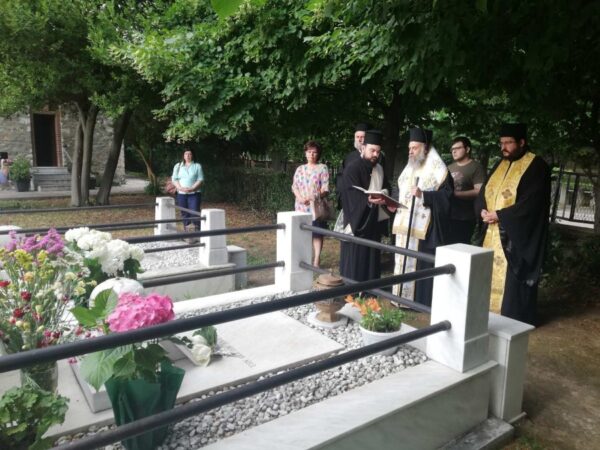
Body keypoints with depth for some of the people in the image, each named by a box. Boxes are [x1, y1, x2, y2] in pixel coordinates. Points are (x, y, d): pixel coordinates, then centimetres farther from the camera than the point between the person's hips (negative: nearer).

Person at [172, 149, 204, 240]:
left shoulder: (197, 166, 5)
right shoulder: (178, 166, 12)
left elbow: (200, 179, -2)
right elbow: (174, 179, 7)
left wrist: (192, 188, -16)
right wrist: (181, 188, -11)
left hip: (194, 194, -3)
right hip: (181, 194, 3)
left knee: (194, 214, -11)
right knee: (185, 215, 5)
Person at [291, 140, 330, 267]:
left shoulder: (322, 168, 2)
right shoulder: (300, 169, 14)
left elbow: (325, 189, -5)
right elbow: (294, 186, 10)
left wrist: (316, 196, -23)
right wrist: (300, 198, -9)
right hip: (301, 207, 4)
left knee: (317, 234, -3)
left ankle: (316, 261, 2)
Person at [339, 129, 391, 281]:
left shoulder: (379, 169, 13)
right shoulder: (352, 169, -11)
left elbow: (386, 188, 16)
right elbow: (353, 195, -20)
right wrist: (368, 200, -38)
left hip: (374, 220, 7)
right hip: (358, 219, -7)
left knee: (372, 257, 11)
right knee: (356, 257, -3)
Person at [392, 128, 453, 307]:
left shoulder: (438, 169, -7)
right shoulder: (409, 168, 16)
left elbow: (447, 194, -13)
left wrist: (423, 195, -24)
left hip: (424, 226, -7)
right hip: (405, 224, 7)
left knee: (421, 263, -4)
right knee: (403, 260, 10)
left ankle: (421, 301, 6)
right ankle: (403, 297, 20)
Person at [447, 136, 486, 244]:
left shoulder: (476, 167, -5)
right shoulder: (450, 168, 16)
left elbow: (479, 191, -14)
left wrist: (456, 193, -18)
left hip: (465, 218, -6)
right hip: (448, 216, 6)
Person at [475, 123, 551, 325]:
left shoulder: (536, 166, -9)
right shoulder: (501, 164, 14)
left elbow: (530, 203, -18)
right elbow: (485, 191, 12)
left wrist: (500, 215, -19)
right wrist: (483, 210, -8)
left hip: (517, 234, -7)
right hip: (495, 232, 7)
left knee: (512, 276, -2)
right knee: (492, 273, 11)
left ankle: (514, 319, 9)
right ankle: (491, 312, 23)